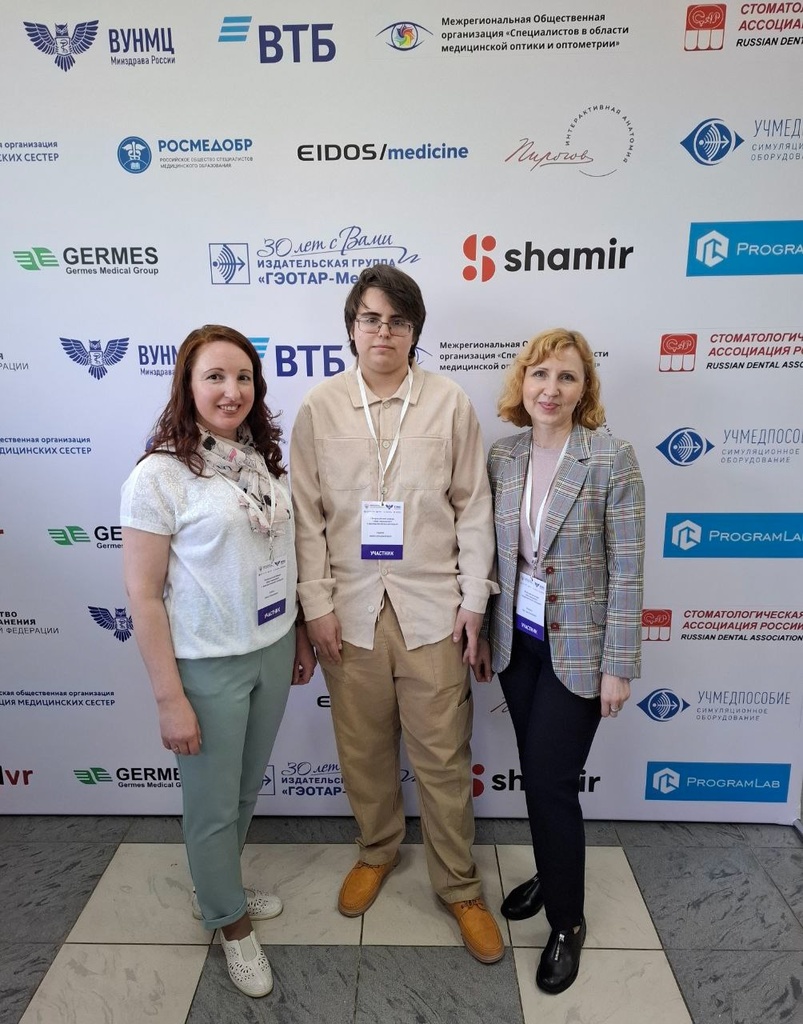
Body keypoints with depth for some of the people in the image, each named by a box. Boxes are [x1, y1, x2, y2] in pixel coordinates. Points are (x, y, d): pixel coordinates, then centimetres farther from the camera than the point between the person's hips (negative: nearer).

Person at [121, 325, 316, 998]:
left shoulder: (265, 458, 2)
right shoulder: (160, 475, -16)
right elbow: (144, 596, -14)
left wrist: (299, 636, 13)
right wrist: (170, 699, -14)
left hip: (272, 652, 6)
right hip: (207, 665, -5)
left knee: (246, 791, 22)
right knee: (214, 805, 13)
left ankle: (217, 889, 49)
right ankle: (233, 924, 39)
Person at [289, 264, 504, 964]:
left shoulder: (450, 403, -3)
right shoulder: (319, 408, -1)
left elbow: (473, 508, 0)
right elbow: (307, 515, 0)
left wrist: (473, 598, -2)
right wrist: (317, 604, -3)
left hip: (432, 606, -1)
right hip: (351, 607, 2)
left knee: (443, 754, 9)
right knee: (363, 746, 18)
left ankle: (459, 885, 31)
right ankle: (378, 850, 44)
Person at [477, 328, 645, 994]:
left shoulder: (612, 460, -14)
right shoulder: (502, 456, 0)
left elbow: (626, 571, -12)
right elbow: (494, 555, 7)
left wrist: (619, 666, -11)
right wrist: (483, 633, 10)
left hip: (577, 648, -4)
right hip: (518, 640, 4)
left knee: (552, 783, 3)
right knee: (537, 774, 18)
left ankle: (567, 923, 28)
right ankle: (550, 875, 44)